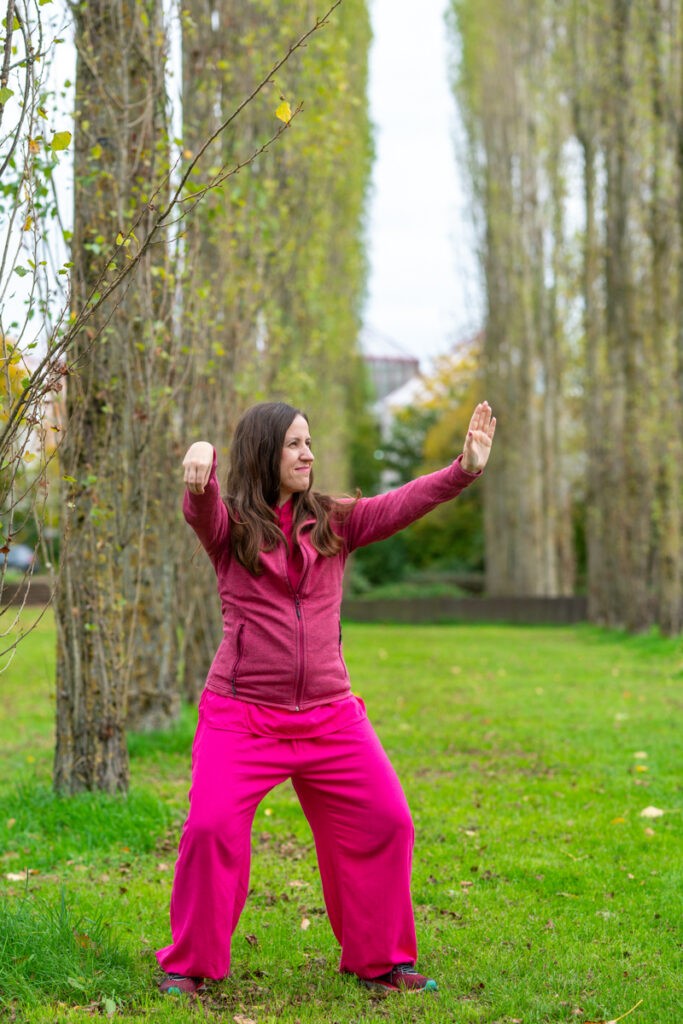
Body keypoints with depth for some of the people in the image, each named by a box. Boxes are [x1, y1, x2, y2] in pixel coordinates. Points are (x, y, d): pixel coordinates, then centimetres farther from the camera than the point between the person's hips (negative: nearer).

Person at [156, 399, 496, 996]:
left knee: (385, 821, 0)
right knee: (211, 827, -14)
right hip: (243, 715, -3)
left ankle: (381, 961, 18)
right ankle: (189, 964, 7)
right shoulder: (229, 526, 1)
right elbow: (201, 510, -22)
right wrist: (200, 471, -46)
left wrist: (465, 469, -19)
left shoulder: (335, 523, 10)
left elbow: (401, 505, -3)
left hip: (329, 715, 3)